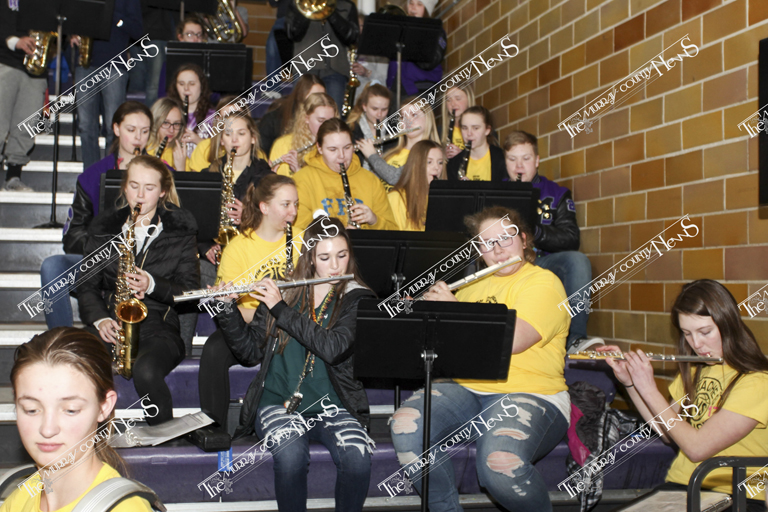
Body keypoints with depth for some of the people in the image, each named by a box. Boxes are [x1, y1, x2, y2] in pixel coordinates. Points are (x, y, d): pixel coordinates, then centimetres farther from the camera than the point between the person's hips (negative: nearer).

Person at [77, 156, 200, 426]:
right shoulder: (104, 226, 13)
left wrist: (153, 285, -14)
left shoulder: (180, 229, 7)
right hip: (111, 324, 2)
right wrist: (99, 318, -8)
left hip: (159, 325, -2)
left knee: (146, 371, -35)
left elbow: (190, 290, 4)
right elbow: (87, 285, 12)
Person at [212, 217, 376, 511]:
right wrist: (227, 308, -6)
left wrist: (281, 309, -16)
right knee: (291, 454, -31)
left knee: (357, 457, -29)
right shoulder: (280, 292, 7)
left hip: (331, 406, 0)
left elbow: (332, 348, -17)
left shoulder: (358, 299, 1)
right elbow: (250, 353, 8)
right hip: (278, 402, 1)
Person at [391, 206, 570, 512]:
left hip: (529, 395, -6)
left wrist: (451, 308, -9)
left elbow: (511, 340, -17)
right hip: (466, 391, 6)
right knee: (404, 424, -22)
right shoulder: (473, 287, 23)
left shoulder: (543, 283, 0)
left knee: (500, 463, -35)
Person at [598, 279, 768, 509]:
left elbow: (697, 448, -19)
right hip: (679, 485, 6)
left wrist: (648, 389, -13)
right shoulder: (694, 370, 11)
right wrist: (629, 382, 6)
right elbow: (668, 433, 15)